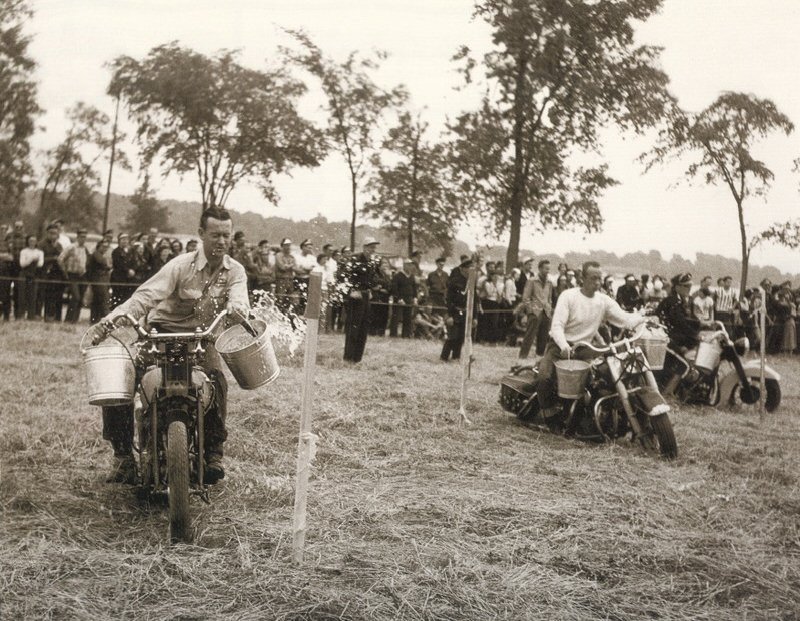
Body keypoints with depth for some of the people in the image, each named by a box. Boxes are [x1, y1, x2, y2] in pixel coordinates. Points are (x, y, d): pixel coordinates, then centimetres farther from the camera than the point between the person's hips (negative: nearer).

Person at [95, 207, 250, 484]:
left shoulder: (235, 271, -4)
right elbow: (147, 295, -25)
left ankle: (213, 453, -12)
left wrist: (237, 307, -51)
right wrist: (115, 316, -43)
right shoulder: (182, 266, -14)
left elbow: (238, 297, -24)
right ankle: (123, 456, -4)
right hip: (162, 334, -1)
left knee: (217, 381, -29)